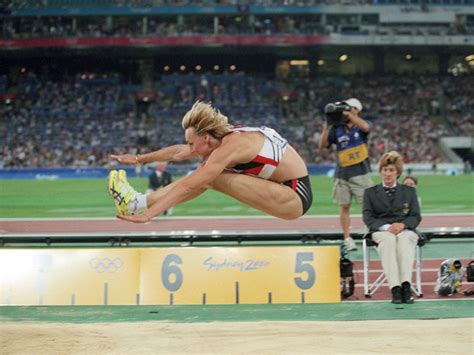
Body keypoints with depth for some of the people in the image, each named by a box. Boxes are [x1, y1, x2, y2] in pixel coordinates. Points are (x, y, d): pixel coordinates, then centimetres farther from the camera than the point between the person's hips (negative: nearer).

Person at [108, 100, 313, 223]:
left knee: (209, 177, -17)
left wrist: (148, 214, -25)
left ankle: (140, 205, -10)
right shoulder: (229, 136, 5)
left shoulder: (229, 147, -21)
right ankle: (141, 201, 3)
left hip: (296, 196, -9)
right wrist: (139, 159, 23)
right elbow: (178, 152, 16)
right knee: (206, 173, 4)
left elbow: (188, 187, -25)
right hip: (286, 187, 9)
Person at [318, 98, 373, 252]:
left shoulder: (360, 127, 2)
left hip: (360, 172, -3)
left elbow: (365, 127, -23)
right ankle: (347, 239, 7)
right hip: (342, 174, 3)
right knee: (344, 207, 3)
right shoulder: (337, 129, 9)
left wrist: (348, 114, -21)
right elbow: (322, 145, 4)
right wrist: (326, 127, -8)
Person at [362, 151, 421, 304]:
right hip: (381, 231, -1)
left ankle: (406, 284, -51)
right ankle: (395, 288, -50)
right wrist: (386, 227, -14)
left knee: (404, 239, -37)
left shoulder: (409, 191, 23)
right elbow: (367, 217, 5)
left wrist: (402, 224, -12)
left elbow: (416, 217, 11)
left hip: (405, 230, 1)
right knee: (388, 239, -38)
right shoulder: (370, 192, 20)